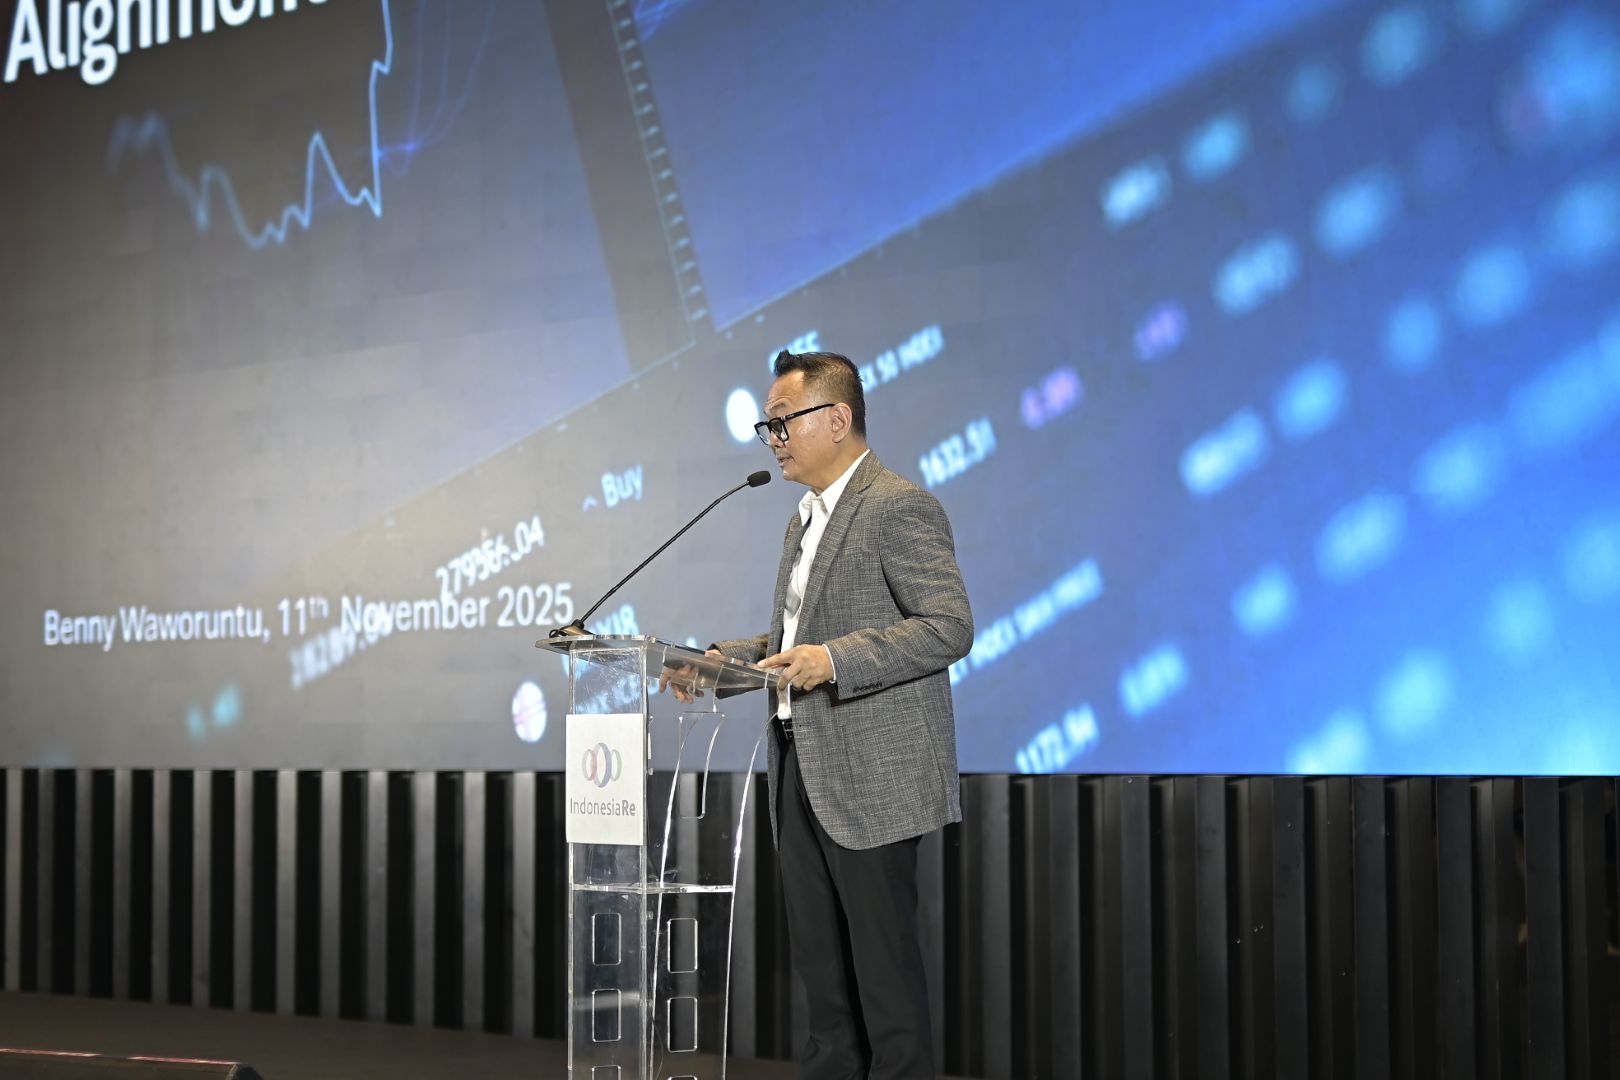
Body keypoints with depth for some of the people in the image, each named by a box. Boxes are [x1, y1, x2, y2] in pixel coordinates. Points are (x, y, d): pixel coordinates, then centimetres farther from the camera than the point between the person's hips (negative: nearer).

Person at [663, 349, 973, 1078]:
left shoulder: (900, 508, -11)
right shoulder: (804, 522, 19)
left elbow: (950, 627, -19)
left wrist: (834, 660, -27)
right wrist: (726, 660, 10)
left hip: (869, 776, -9)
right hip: (801, 772, 9)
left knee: (883, 962, -4)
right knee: (819, 962, 12)